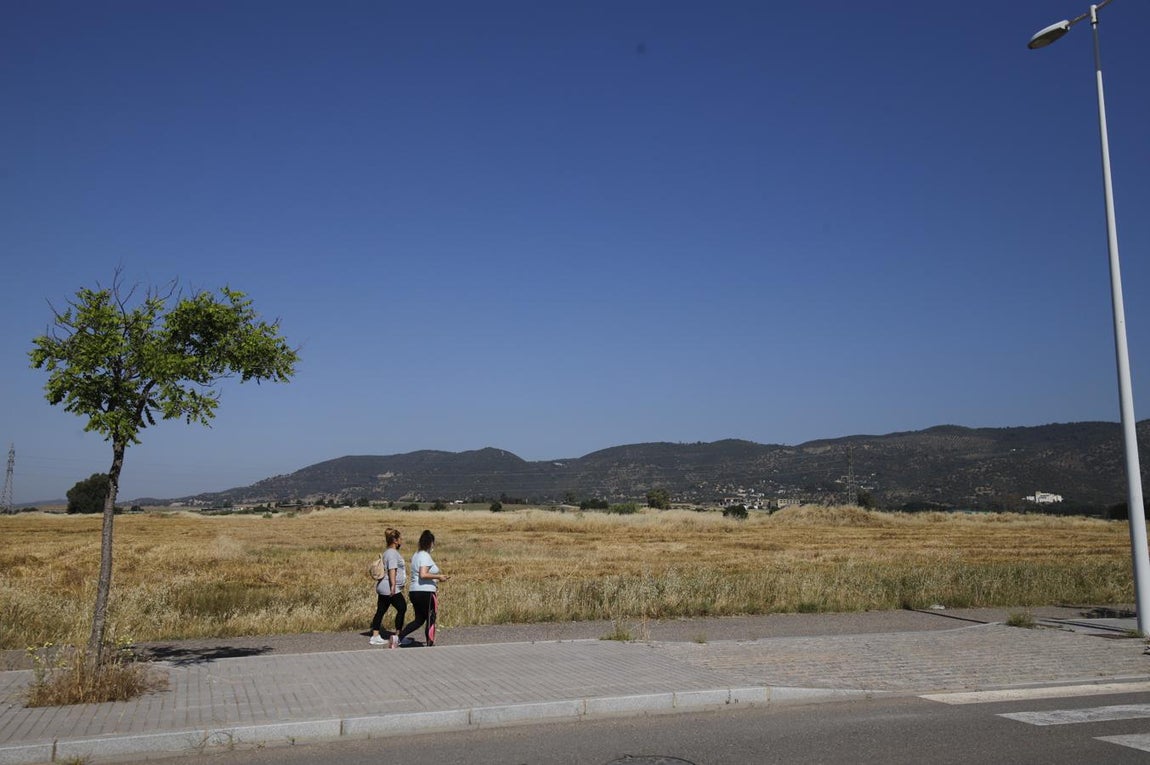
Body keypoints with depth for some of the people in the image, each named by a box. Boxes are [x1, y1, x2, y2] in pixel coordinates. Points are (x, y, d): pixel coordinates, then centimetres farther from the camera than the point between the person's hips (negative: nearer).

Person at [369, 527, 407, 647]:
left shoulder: (388, 552, 19)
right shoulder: (392, 553, -14)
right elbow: (392, 570, -22)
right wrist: (393, 585, -28)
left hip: (382, 588, 10)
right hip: (390, 588, -10)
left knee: (381, 611, 11)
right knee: (402, 608, -3)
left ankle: (375, 637, 14)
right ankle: (397, 636, 1)